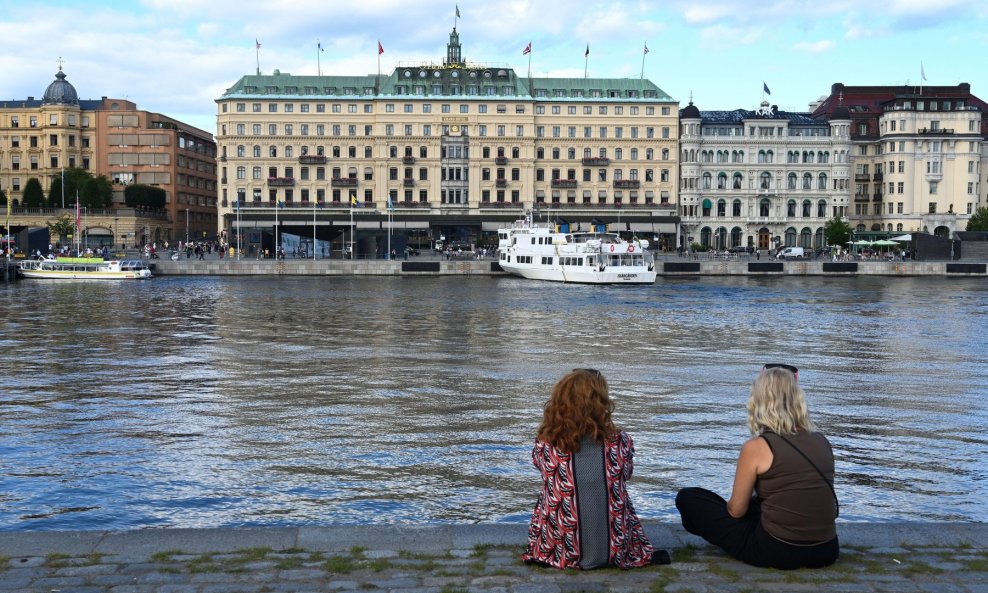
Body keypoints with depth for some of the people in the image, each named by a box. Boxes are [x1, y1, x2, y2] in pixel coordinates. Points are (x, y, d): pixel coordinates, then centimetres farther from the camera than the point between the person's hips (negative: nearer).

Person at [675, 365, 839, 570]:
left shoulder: (756, 447, -12)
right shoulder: (822, 442, 3)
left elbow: (736, 510, -4)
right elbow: (811, 500, 14)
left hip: (775, 553, -7)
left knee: (687, 498, 6)